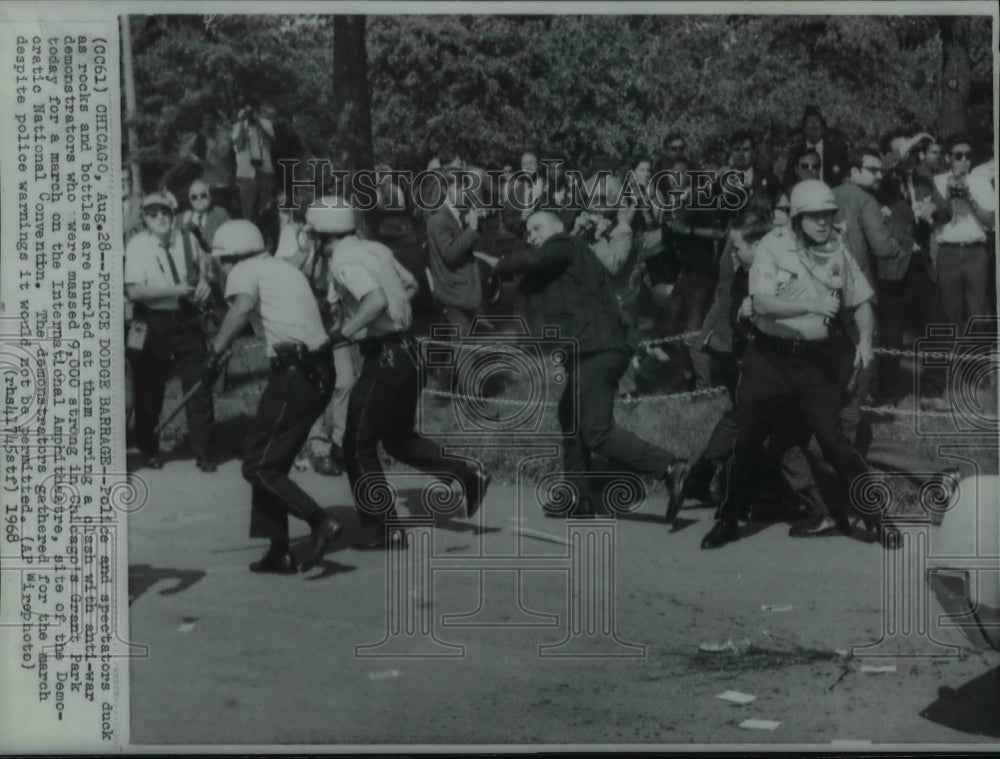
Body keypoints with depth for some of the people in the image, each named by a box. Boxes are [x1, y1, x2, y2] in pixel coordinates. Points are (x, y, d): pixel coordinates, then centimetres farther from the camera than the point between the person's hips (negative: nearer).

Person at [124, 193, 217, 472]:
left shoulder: (185, 239, 2)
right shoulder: (137, 245, -9)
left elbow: (203, 268, 21)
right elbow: (133, 291, -19)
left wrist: (203, 282, -1)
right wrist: (175, 290, -26)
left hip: (187, 322, 3)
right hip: (151, 326, -2)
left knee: (198, 386, 2)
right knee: (149, 389, 9)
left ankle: (204, 452, 14)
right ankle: (149, 450, 29)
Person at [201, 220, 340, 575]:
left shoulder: (245, 271, -1)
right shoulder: (288, 269, 24)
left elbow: (243, 307, -21)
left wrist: (216, 352, -23)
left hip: (294, 374, -9)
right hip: (321, 371, 9)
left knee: (258, 467, -1)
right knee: (273, 461, 17)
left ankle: (320, 522, -12)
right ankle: (279, 552, 17)